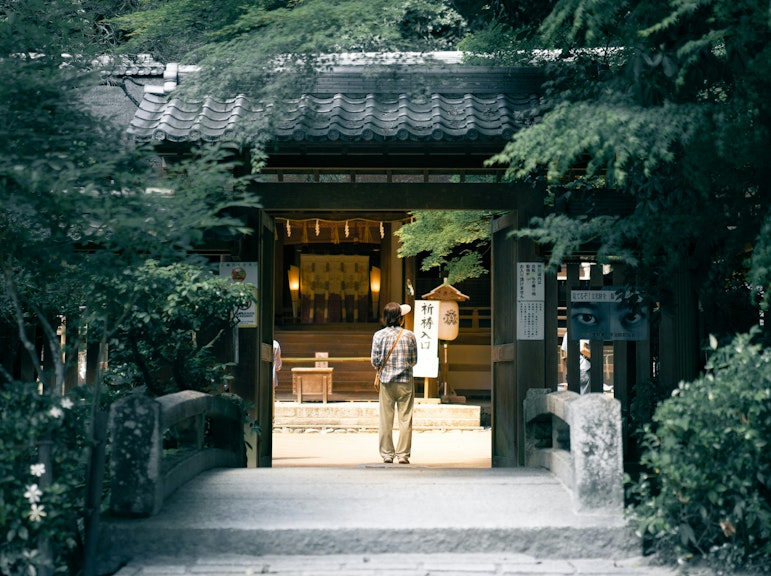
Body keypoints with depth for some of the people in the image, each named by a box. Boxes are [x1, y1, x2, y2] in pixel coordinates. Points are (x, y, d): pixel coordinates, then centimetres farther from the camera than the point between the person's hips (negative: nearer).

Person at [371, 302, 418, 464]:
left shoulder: (379, 335, -6)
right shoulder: (409, 335, -5)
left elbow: (375, 361, -5)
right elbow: (414, 360, 1)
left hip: (386, 381, 1)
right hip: (406, 381, -1)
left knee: (386, 419, 7)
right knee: (405, 419, 5)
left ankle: (387, 454, 9)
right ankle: (403, 454, 4)